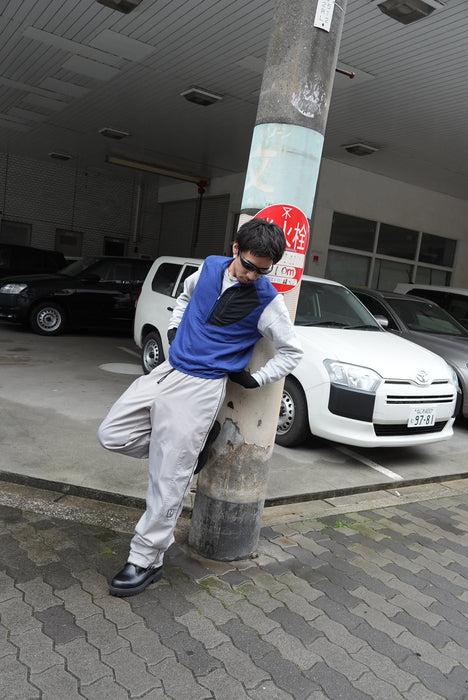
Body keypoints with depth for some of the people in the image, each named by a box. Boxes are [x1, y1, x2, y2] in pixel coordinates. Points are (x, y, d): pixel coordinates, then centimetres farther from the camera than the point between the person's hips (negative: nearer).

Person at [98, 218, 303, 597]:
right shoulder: (210, 267, 4)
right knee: (112, 435, 6)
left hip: (201, 387, -6)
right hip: (168, 370, 6)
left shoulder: (268, 301, -9)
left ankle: (146, 561, 15)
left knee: (169, 480, -3)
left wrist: (255, 380, -3)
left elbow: (292, 350, 3)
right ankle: (188, 447, 20)